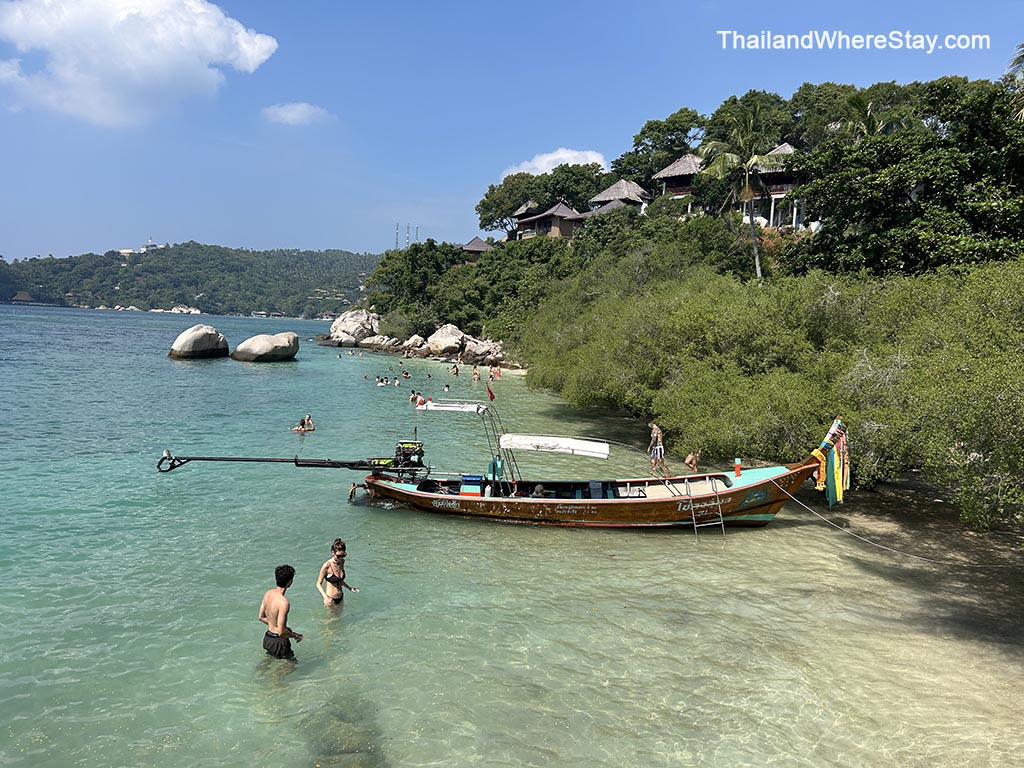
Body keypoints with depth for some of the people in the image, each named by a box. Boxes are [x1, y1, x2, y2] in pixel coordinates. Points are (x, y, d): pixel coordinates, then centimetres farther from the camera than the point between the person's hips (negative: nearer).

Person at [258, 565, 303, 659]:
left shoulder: (268, 593, -4)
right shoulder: (284, 602, -29)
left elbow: (261, 617, 10)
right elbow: (281, 632, -27)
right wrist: (296, 636, -10)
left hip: (267, 638, 8)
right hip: (278, 642, -8)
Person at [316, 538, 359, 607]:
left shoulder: (342, 562, -1)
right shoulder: (327, 566, -20)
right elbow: (318, 584, -13)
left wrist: (350, 588, 8)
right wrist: (326, 597, -26)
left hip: (340, 598, 6)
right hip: (331, 599, -6)